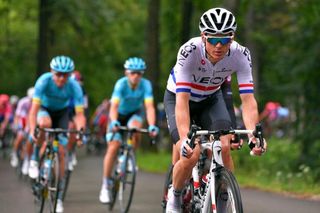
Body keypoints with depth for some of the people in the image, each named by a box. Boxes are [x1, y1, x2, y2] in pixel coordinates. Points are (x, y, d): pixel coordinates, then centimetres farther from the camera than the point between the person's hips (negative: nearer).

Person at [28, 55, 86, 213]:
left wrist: (80, 130, -47)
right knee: (45, 123, -38)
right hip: (44, 109, -1)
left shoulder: (74, 87, -28)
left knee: (60, 152, -8)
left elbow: (79, 114, -28)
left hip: (62, 113, 1)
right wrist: (32, 130, -48)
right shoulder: (44, 81, -32)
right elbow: (34, 108, -35)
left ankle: (58, 196, 1)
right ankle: (35, 159, -15)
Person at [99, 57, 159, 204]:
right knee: (113, 146, -15)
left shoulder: (146, 85, -25)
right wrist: (114, 122, -57)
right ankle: (106, 184, -5)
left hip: (134, 113, 1)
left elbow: (149, 107, -34)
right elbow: (114, 106, -39)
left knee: (135, 128, -33)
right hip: (119, 114, -1)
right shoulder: (121, 84, -29)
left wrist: (152, 126, -50)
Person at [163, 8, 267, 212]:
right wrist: (185, 139, -55)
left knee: (224, 147, -20)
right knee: (191, 155, -19)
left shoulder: (240, 55, -28)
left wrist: (253, 134, -48)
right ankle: (174, 196, 10)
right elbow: (182, 100, -41)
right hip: (179, 97, -2)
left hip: (211, 98, 3)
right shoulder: (189, 51, -36)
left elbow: (248, 99, -32)